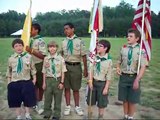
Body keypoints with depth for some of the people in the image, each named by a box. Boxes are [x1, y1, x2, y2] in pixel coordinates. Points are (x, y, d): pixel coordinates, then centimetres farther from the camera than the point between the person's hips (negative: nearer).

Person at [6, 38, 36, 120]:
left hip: (27, 82, -1)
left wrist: (34, 79, 3)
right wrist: (9, 82, 6)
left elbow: (33, 69, 3)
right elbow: (9, 71, 7)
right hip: (14, 83, 1)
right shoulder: (11, 59, -3)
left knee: (28, 99, 13)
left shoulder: (28, 57, -6)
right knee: (16, 101, 12)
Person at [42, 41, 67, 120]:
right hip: (48, 79, 2)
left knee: (57, 98, 9)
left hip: (57, 79, -2)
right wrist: (44, 82, 4)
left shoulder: (60, 58, -6)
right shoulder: (46, 59, 2)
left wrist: (62, 82, -8)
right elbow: (44, 72, 5)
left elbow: (63, 71, -4)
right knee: (47, 98, 12)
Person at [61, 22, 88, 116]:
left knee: (76, 88, 11)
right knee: (67, 87, 10)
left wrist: (85, 70, -4)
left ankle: (77, 106, 28)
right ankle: (68, 106, 26)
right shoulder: (64, 42, 3)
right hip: (66, 66, 3)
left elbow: (84, 56, -5)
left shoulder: (79, 41, -8)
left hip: (76, 66, -3)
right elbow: (61, 56, 9)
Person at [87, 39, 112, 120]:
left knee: (101, 103, 11)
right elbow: (91, 70, -2)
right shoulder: (94, 57, -3)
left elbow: (109, 76, -10)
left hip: (102, 83, -3)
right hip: (93, 81, 3)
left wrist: (106, 88, -10)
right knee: (90, 101, 15)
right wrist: (90, 81, -9)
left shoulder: (109, 60, -12)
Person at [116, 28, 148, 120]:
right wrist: (118, 68, -5)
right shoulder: (123, 48, 2)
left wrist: (137, 80, -22)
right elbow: (119, 61, 16)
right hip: (123, 77, 4)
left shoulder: (140, 50, -13)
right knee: (124, 99, 15)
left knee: (132, 100, 10)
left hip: (134, 77, -4)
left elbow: (143, 67, -16)